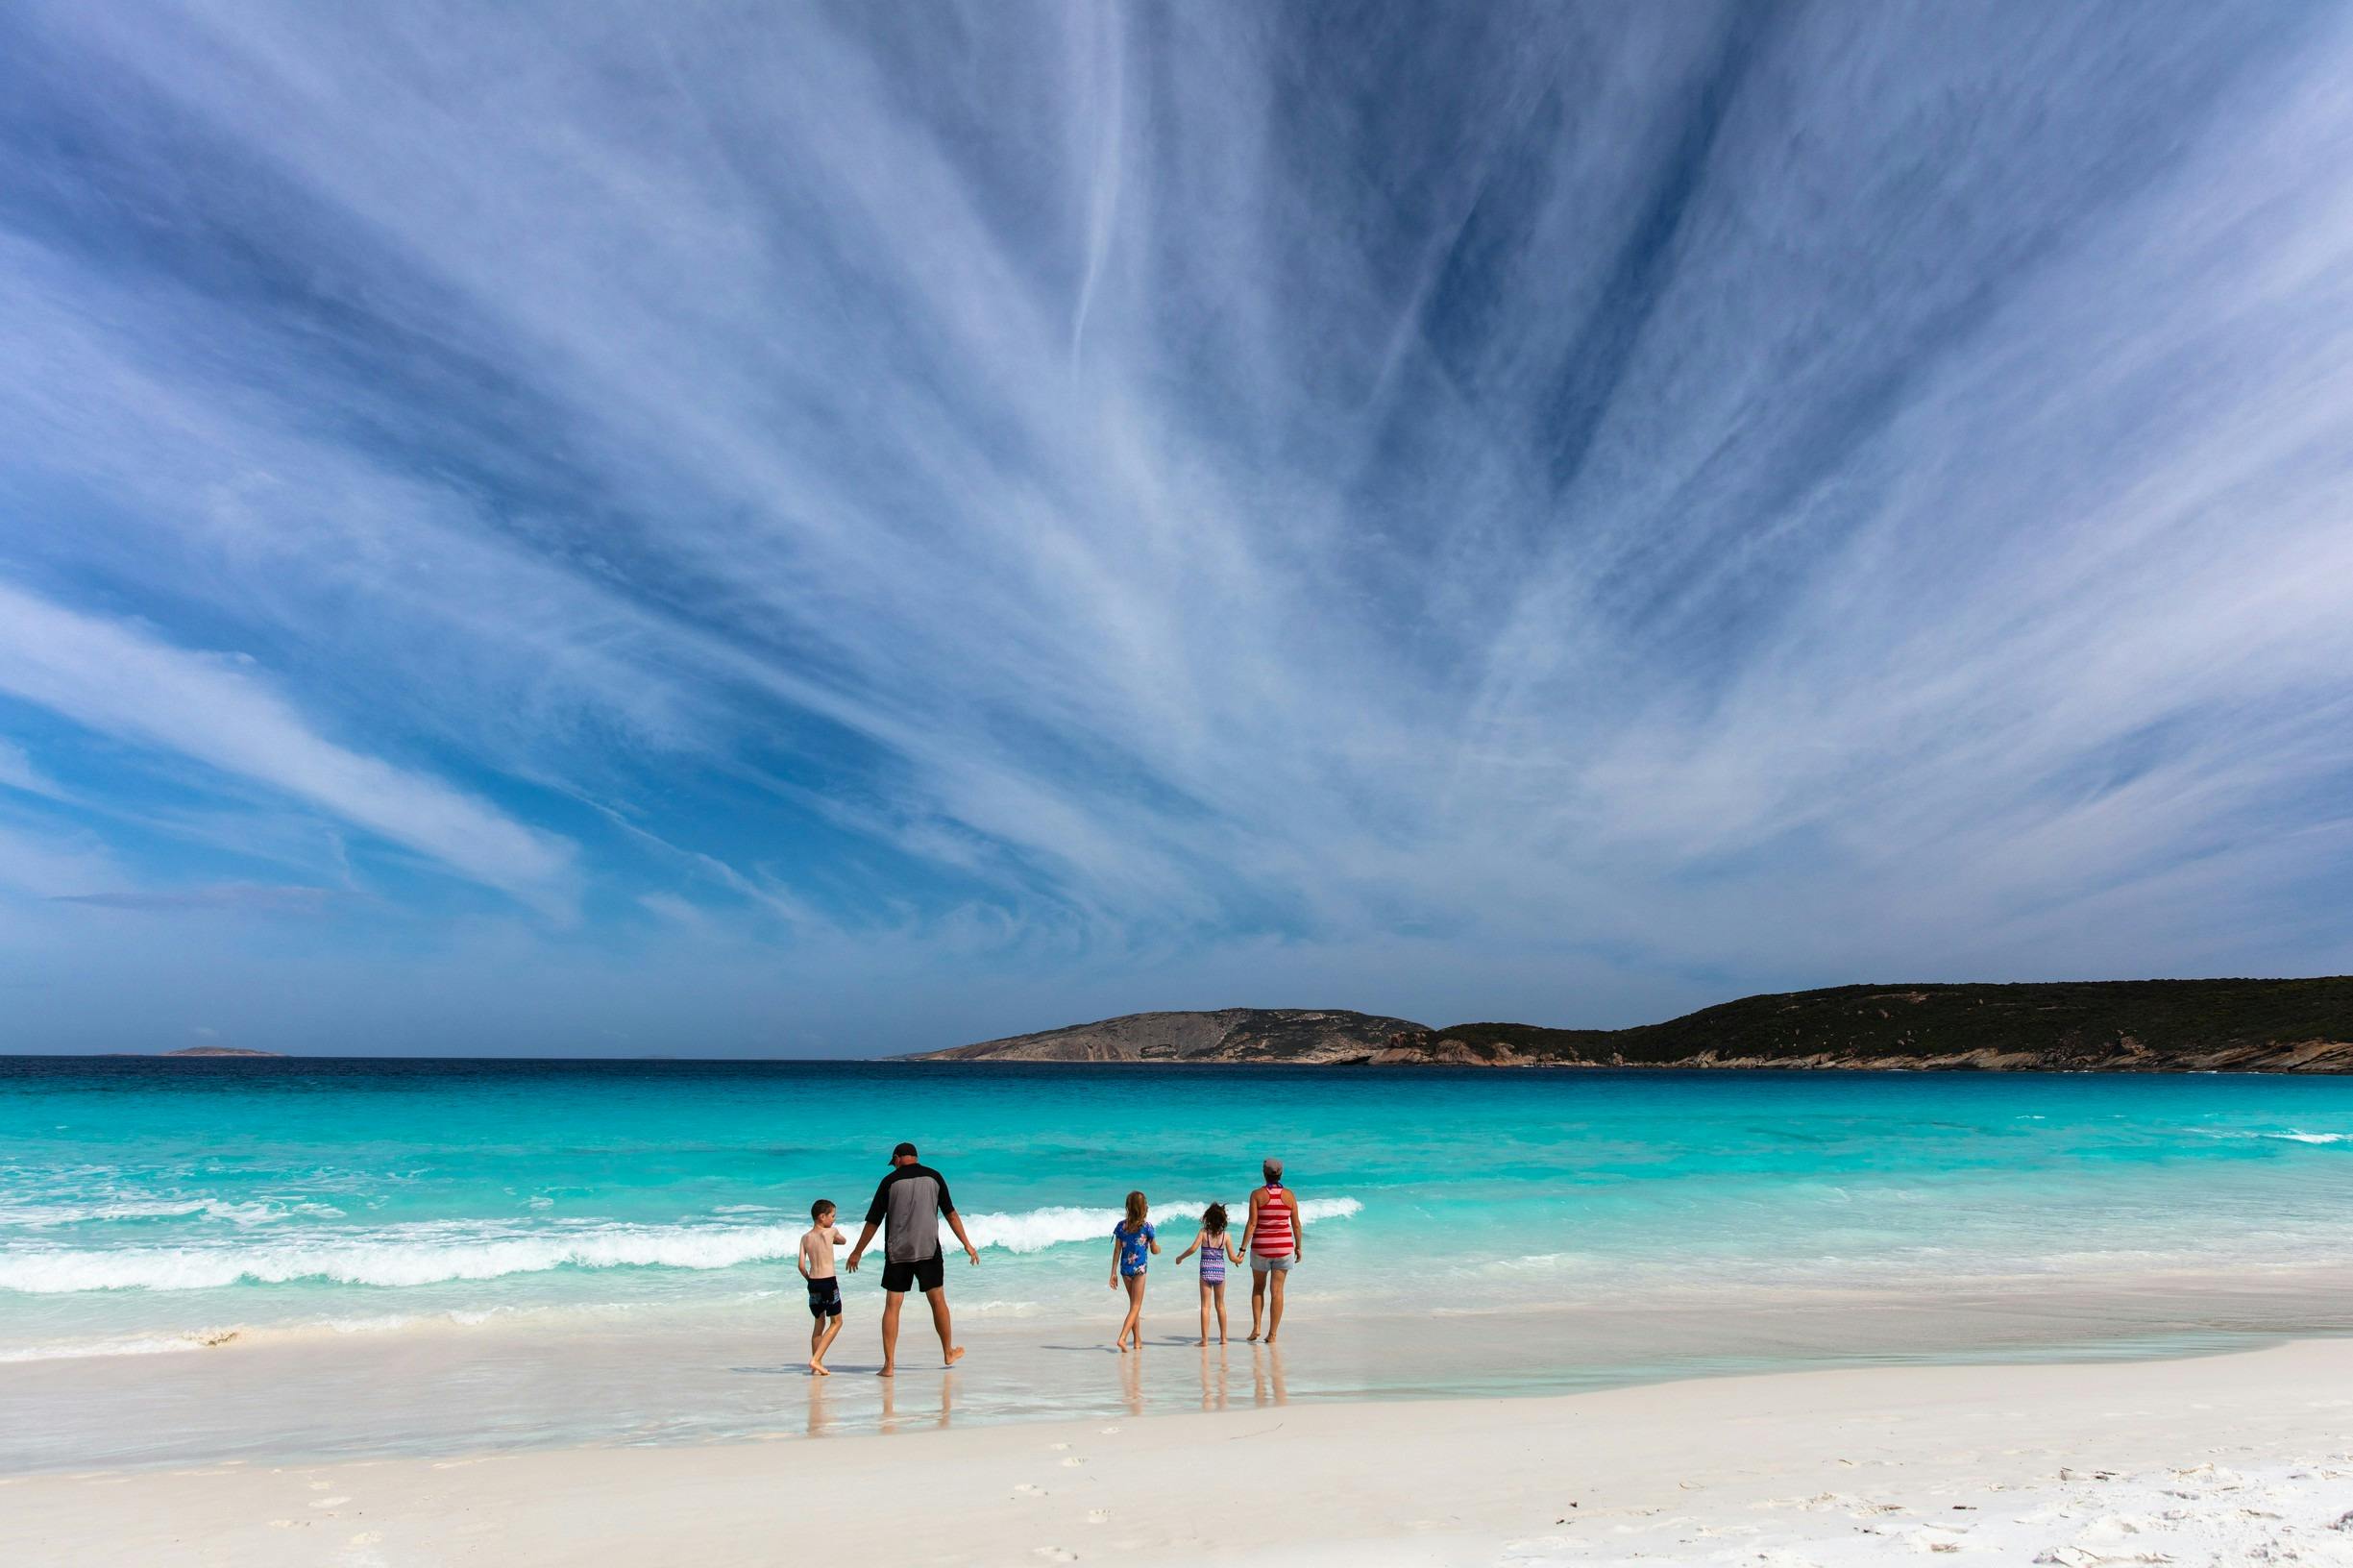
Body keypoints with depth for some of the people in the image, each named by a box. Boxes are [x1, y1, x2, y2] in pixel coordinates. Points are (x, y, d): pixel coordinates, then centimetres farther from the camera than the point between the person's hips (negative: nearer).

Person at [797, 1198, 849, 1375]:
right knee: (836, 1322, 7)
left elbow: (801, 1265, 1)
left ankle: (816, 1366, 18)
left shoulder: (805, 1237, 5)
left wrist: (809, 1279, 16)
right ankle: (816, 1360, -6)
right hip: (829, 1282, -5)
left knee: (819, 1323, 18)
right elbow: (843, 1240, 18)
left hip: (813, 1283, 5)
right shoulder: (831, 1232, -4)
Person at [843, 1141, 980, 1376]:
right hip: (928, 1249, 1)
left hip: (897, 1251, -1)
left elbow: (873, 1221, 1)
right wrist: (966, 1244, 12)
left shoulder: (890, 1181, 0)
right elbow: (951, 1214, 5)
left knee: (892, 1306, 4)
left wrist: (857, 1252, 12)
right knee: (938, 1300, 14)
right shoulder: (934, 1177, 4)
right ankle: (948, 1353, 26)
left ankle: (889, 1364, 1)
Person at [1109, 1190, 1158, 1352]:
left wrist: (1113, 1273, 5)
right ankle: (1122, 1338, -18)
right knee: (1136, 1306, 0)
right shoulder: (1147, 1226, -9)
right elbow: (1155, 1250, 0)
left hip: (1125, 1269, 4)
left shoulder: (1121, 1226, 0)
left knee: (1134, 1304, 18)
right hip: (1139, 1269, -4)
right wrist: (1157, 1245, 24)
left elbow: (1117, 1251, 1)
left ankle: (1138, 1341, 24)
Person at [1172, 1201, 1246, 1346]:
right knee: (1220, 1305, 16)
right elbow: (1232, 1257, 2)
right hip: (1220, 1271, 2)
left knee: (1205, 1305, 2)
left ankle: (1205, 1339, -1)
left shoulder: (1203, 1232, -5)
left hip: (1206, 1272, -2)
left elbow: (1193, 1248, -14)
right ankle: (1223, 1337, 21)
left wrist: (1180, 1257, 2)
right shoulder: (1226, 1235, -1)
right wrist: (1239, 1259, 24)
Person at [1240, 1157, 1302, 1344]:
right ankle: (1272, 1334, 4)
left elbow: (1252, 1224, -12)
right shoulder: (1289, 1195, -2)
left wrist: (1243, 1248, -9)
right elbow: (1296, 1225, 1)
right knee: (1277, 1291, 5)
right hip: (1283, 1248, 1)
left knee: (1258, 1287, 19)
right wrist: (1299, 1247, 12)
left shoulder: (1257, 1195, -7)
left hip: (1261, 1248, -1)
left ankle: (1256, 1327, 9)